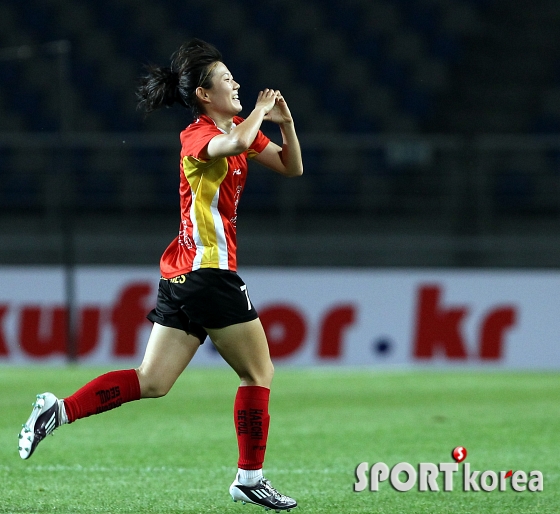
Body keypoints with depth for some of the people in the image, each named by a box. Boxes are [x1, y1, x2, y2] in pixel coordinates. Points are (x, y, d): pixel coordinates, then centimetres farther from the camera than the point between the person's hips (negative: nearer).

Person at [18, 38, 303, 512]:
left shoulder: (237, 129, 16)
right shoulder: (198, 135, -12)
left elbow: (291, 167, 19)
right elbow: (237, 143, -36)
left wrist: (284, 122, 3)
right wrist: (261, 111, -17)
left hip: (182, 277, 9)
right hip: (209, 272, -9)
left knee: (151, 382, 4)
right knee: (259, 374, 1)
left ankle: (59, 410, -2)